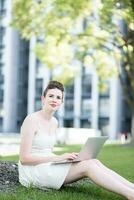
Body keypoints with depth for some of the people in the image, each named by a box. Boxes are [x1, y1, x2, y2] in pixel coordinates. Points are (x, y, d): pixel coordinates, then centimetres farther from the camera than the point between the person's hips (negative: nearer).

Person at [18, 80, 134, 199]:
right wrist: (58, 158, -20)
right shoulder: (31, 120, -12)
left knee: (94, 162, -15)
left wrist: (65, 157, 0)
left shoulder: (54, 122, 12)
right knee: (87, 165, -23)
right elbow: (24, 158, -16)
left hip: (48, 167, 7)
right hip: (33, 171, -7)